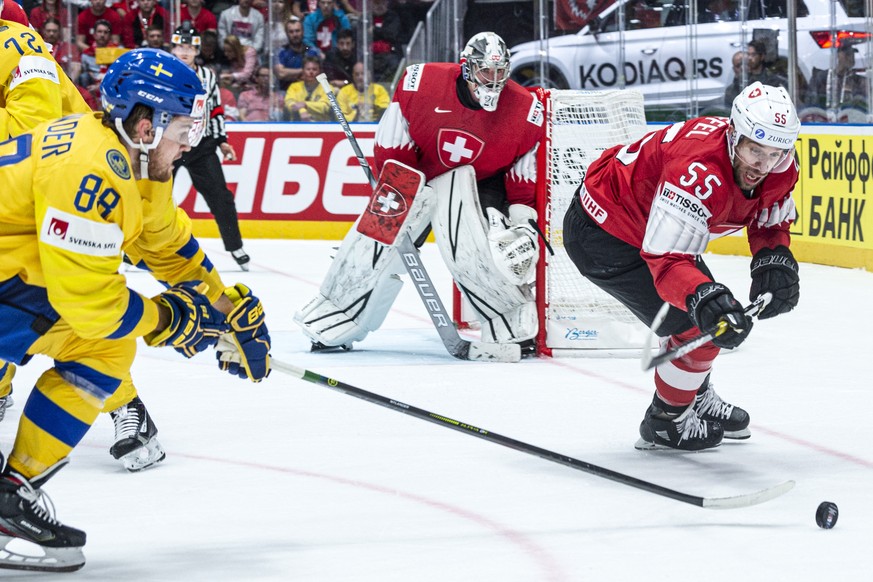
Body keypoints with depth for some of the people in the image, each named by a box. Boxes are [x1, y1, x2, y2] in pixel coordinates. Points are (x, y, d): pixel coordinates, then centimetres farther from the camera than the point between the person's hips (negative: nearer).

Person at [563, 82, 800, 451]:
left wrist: (774, 260, -16)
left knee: (713, 307, 23)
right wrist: (704, 297, -58)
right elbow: (666, 259, -43)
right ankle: (665, 423, 12)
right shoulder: (700, 172, -40)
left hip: (643, 219, 9)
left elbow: (771, 222, 4)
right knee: (697, 326, -11)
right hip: (599, 236, -9)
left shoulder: (778, 167, -13)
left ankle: (696, 398, 49)